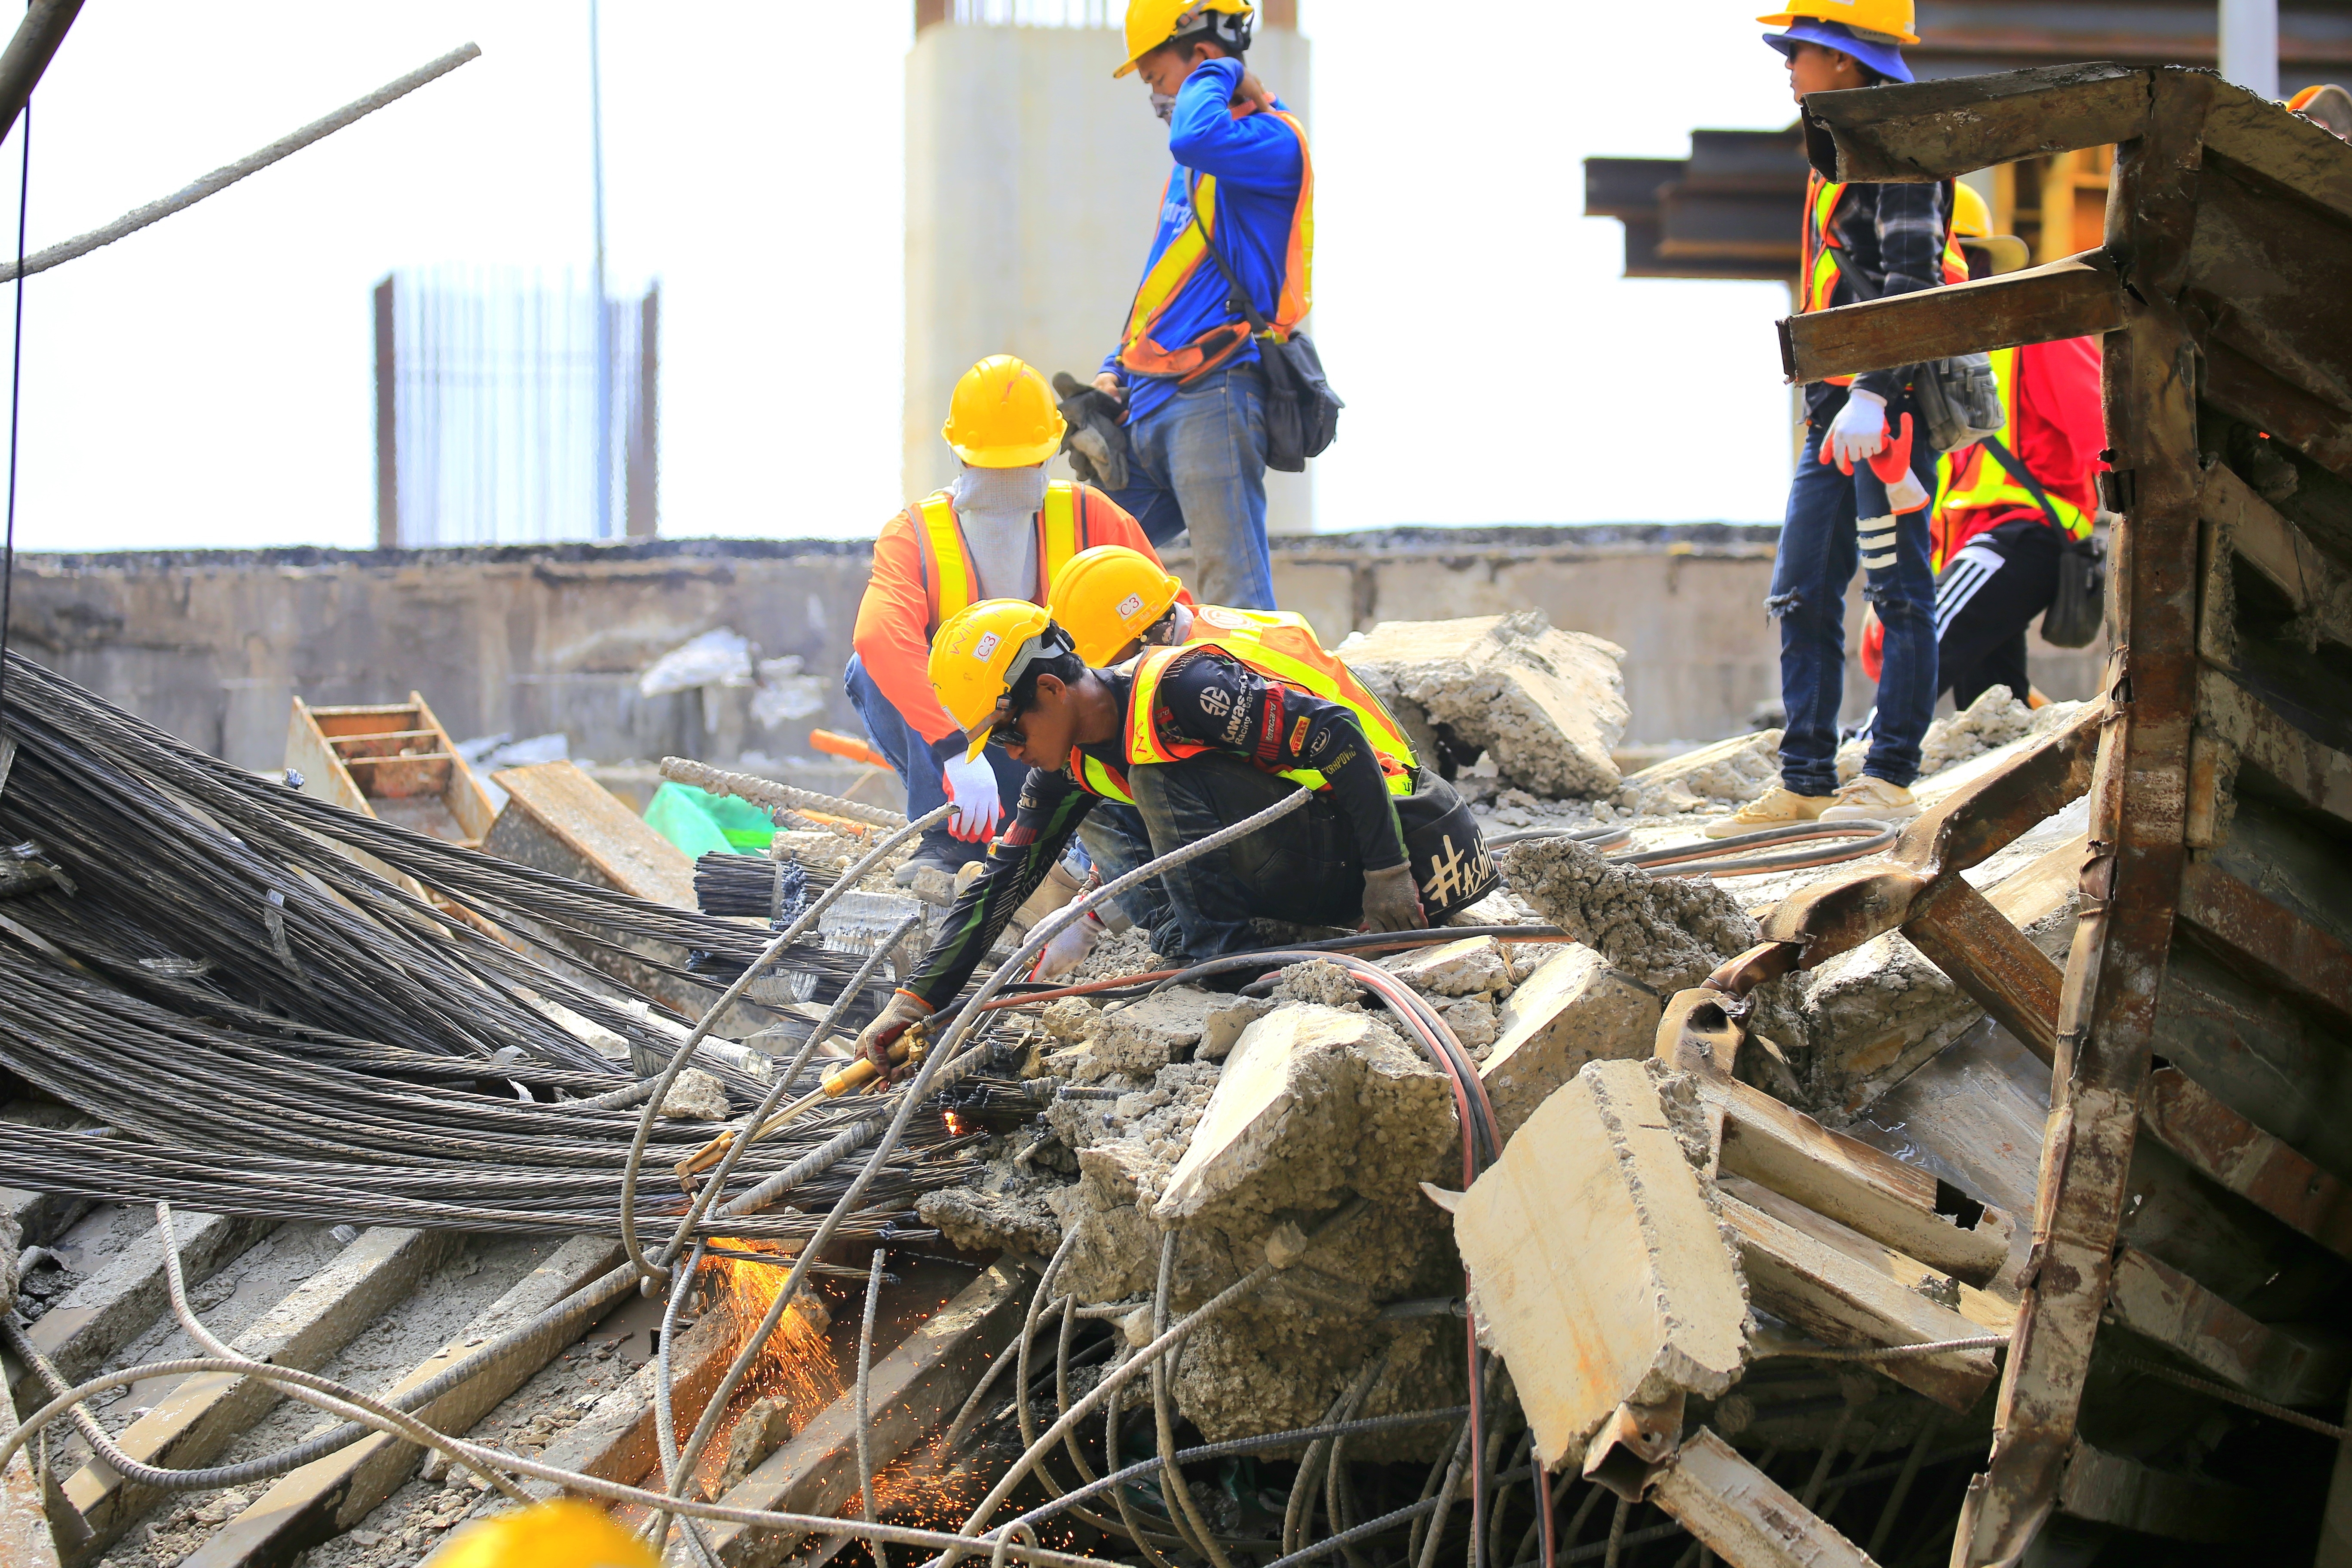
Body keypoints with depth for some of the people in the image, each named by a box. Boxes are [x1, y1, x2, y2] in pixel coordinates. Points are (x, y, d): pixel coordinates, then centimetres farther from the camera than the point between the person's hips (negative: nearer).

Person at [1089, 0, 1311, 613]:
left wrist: (1216, 75, -10)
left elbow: (1196, 140, -30)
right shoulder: (1192, 166, 23)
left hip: (1213, 399, -10)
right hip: (1148, 404, 10)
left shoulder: (1274, 140, -7)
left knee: (1233, 597, -14)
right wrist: (1115, 367, 18)